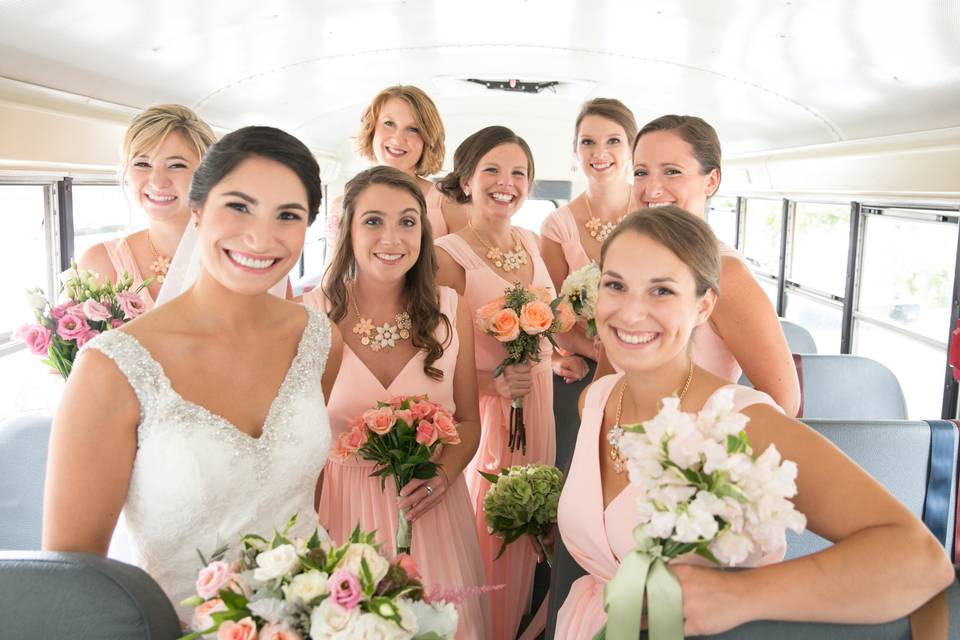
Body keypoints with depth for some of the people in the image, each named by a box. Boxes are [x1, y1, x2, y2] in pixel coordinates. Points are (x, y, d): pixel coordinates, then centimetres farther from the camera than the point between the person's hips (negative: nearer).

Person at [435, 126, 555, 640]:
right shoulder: (448, 255, -13)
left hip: (541, 402, 6)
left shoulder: (530, 241, 6)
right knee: (493, 535, 6)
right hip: (485, 411, -6)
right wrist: (496, 382, -25)